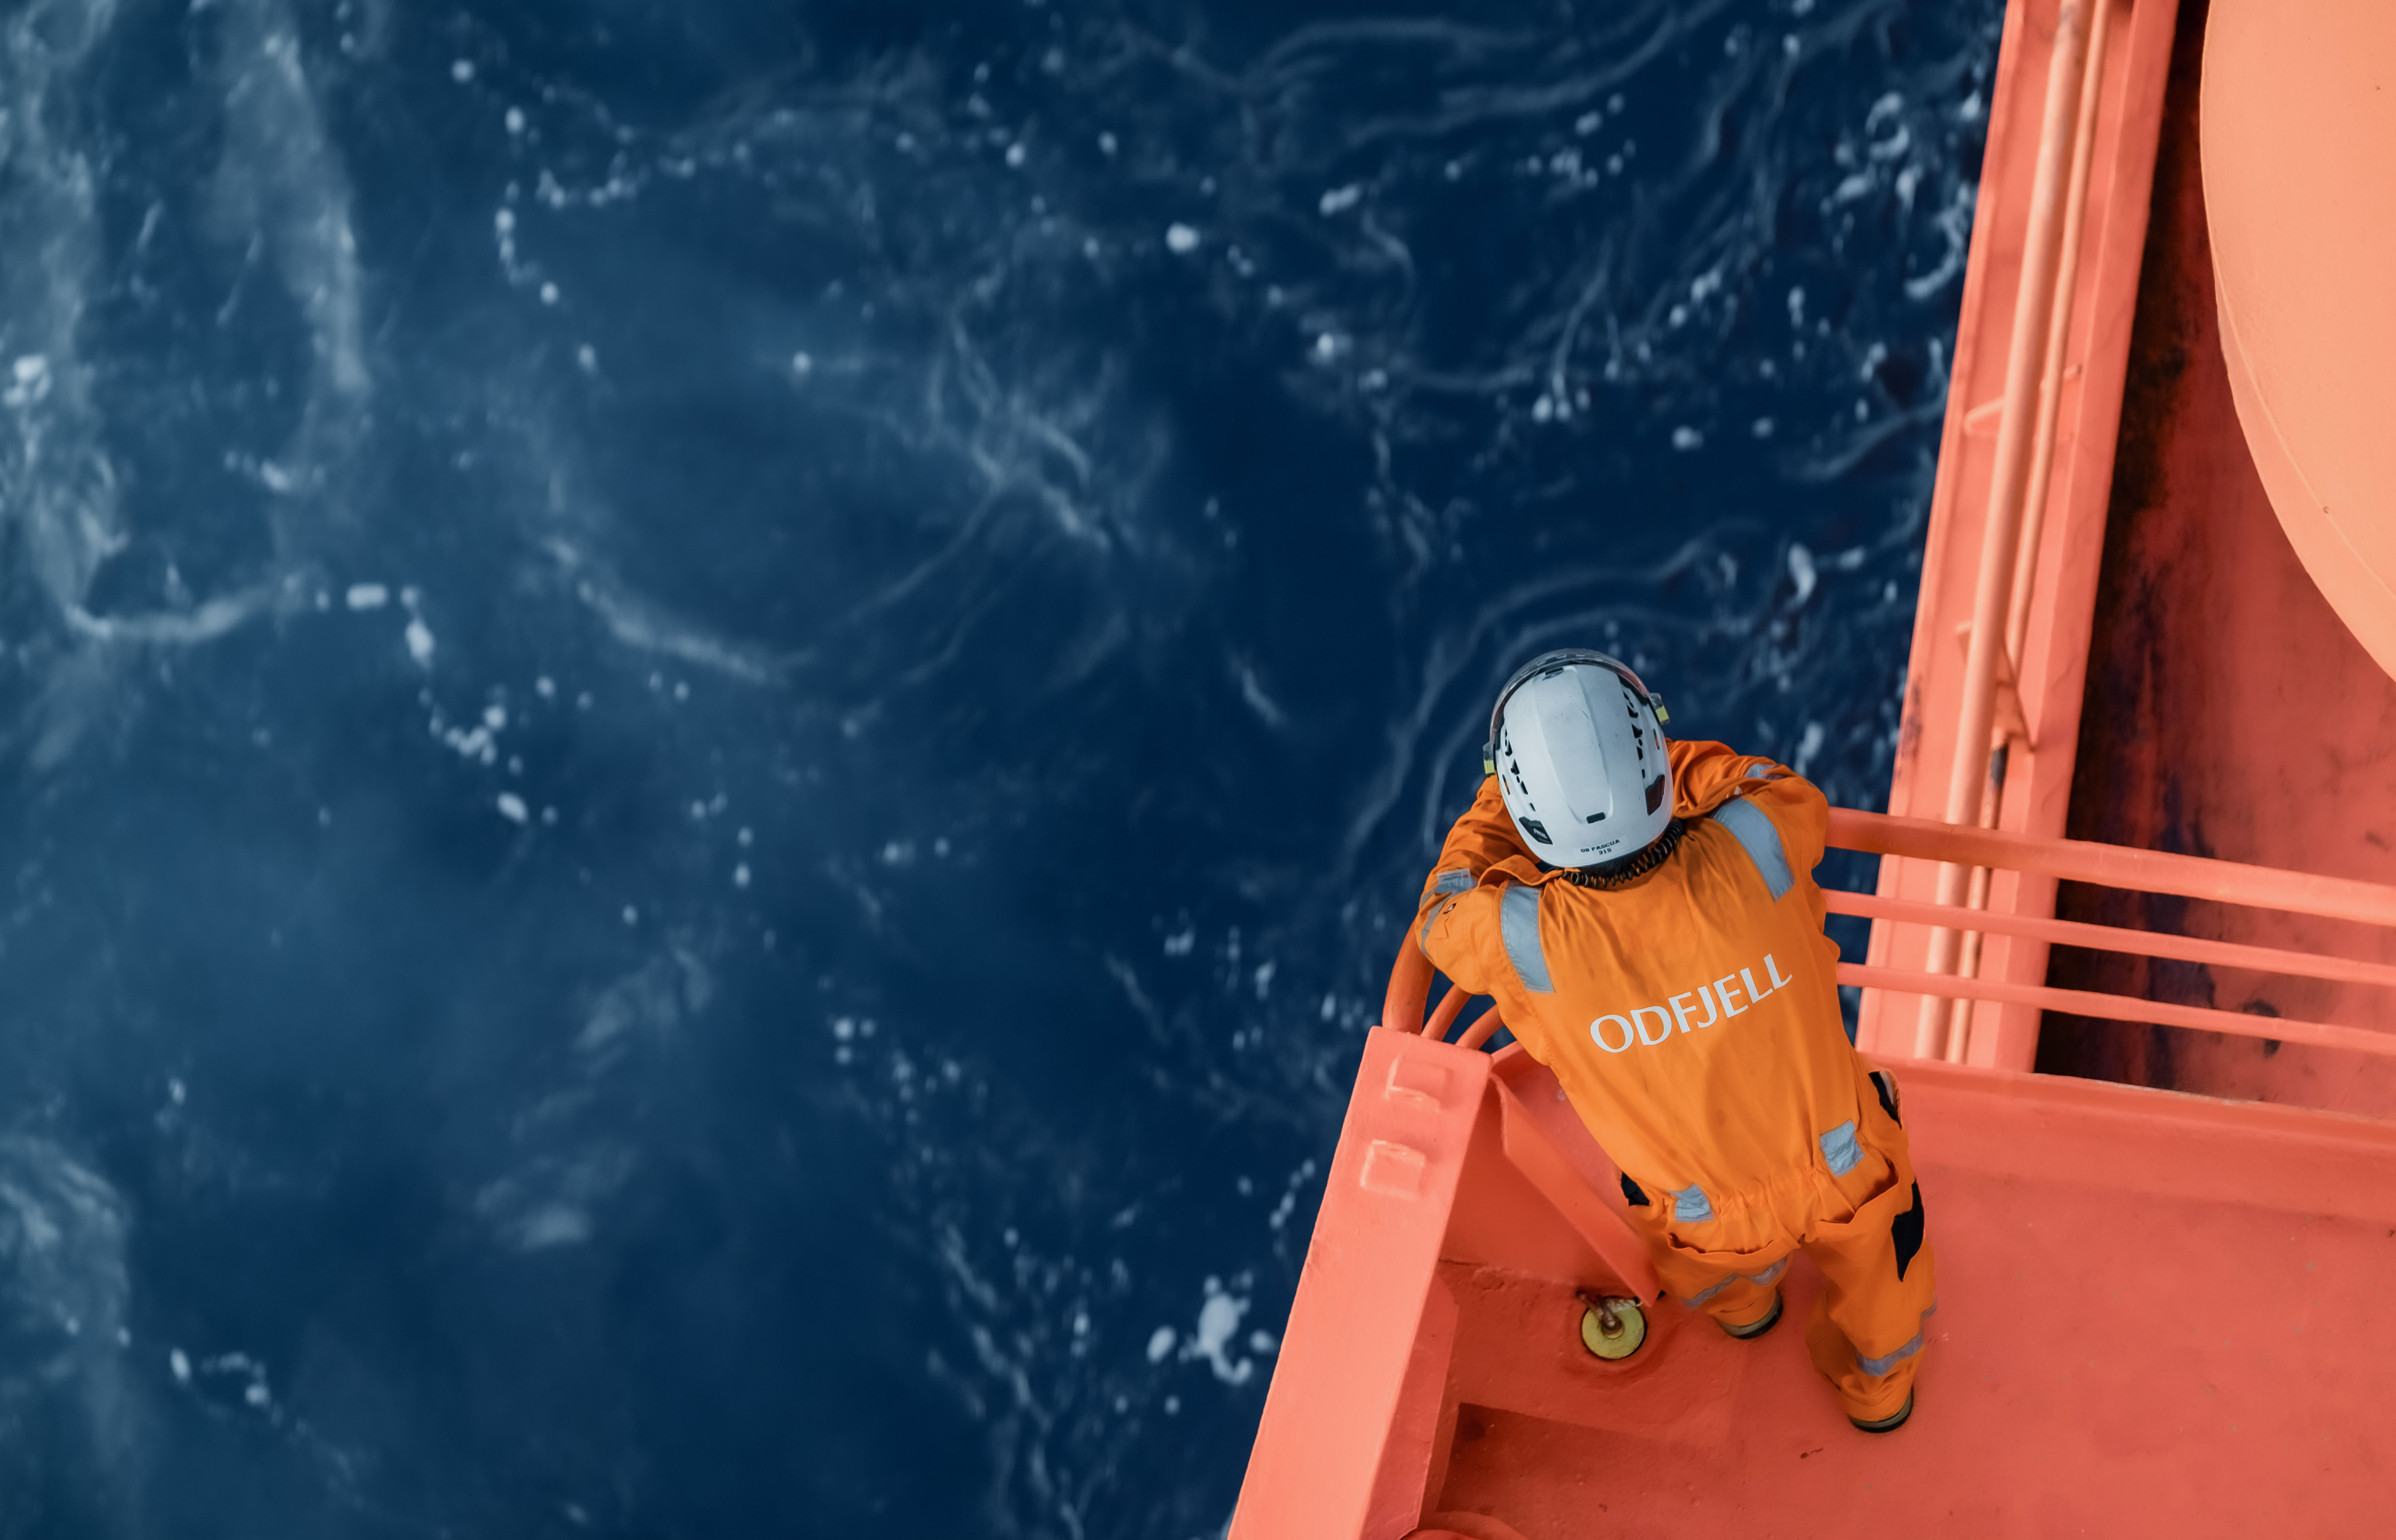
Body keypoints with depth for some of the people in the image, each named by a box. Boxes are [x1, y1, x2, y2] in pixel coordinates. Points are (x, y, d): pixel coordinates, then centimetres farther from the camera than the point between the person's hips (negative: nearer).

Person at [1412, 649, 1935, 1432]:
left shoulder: (1531, 939, -36)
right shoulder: (1748, 851, -35)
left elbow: (1441, 917, -10)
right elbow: (1796, 797, -7)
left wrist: (1500, 798, 2)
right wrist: (1640, 751, -1)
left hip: (1714, 1219, 0)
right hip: (1847, 1173, 1)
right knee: (1876, 1267, 36)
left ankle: (1741, 1304, 70)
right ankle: (1876, 1385, 65)